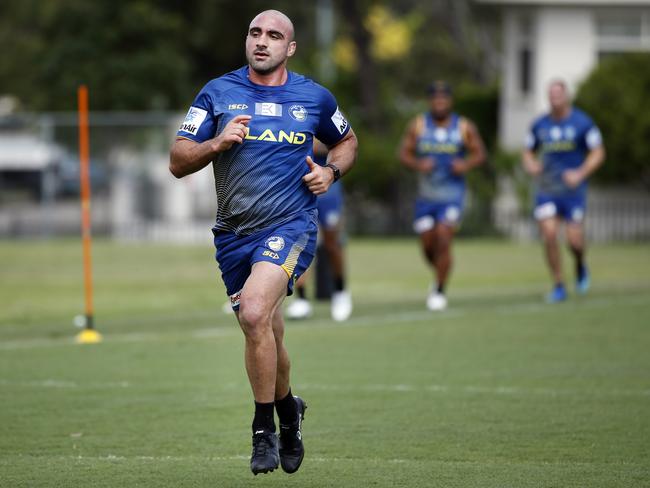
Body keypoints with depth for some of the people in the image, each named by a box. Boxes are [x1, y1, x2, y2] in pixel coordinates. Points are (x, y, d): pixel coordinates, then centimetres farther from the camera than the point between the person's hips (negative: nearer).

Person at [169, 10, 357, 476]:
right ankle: (289, 409, 41)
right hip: (234, 234, 3)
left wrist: (331, 171, 3)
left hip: (290, 225, -3)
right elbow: (178, 162, 1)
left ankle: (265, 431, -13)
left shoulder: (314, 97, 4)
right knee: (267, 338, 10)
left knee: (255, 314, -26)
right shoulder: (218, 93, 3)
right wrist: (217, 143, -17)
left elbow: (347, 141, 23)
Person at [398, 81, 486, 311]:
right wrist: (418, 164, -18)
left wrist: (466, 164, -15)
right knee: (428, 245, 7)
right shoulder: (418, 126, 0)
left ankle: (440, 291, -3)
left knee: (443, 239, -16)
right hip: (425, 194, 2)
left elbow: (479, 152, 5)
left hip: (452, 194, -2)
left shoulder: (464, 127, -2)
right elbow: (404, 153, 2)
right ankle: (440, 277, 38)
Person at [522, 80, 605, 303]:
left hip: (573, 190, -2)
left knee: (575, 240, -8)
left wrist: (580, 173, -17)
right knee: (548, 235, -11)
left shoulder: (582, 122, -4)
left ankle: (580, 266, 28)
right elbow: (528, 152, 17)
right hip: (546, 190, 2)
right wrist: (531, 165, -6)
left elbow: (598, 153, -3)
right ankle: (558, 286, 1)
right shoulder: (539, 125, 6)